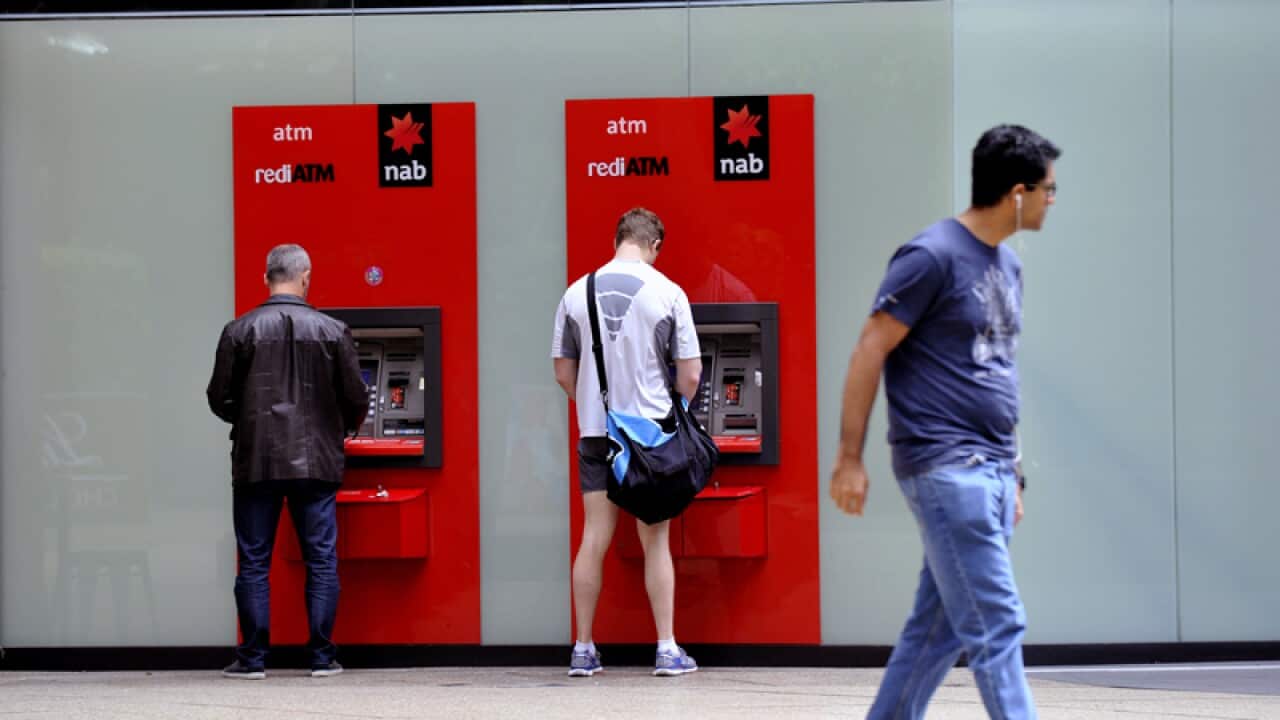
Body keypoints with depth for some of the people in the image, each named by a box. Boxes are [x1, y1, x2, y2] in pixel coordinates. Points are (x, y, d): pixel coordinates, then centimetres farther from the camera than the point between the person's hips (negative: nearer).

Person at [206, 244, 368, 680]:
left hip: (256, 463, 0)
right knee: (321, 562, 7)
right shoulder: (332, 332, -1)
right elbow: (356, 401, 0)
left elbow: (219, 399, 1)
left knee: (254, 563, 5)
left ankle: (253, 658, 5)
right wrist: (341, 431, 22)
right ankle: (322, 657, 6)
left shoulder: (240, 331, -2)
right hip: (315, 462, 0)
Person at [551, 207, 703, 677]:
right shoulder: (667, 294, -6)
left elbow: (564, 374, 6)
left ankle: (583, 651, 9)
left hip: (595, 432, 2)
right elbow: (690, 376, -4)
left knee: (594, 540, 6)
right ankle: (667, 650, 5)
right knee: (655, 542, 5)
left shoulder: (577, 294, 1)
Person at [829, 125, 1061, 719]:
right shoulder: (933, 257, -11)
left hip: (991, 470, 9)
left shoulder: (1007, 265, 16)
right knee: (996, 626, -10)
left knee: (941, 627, 11)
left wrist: (1013, 472, 21)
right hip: (944, 467, -9)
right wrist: (849, 459, -13)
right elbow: (869, 353, -11)